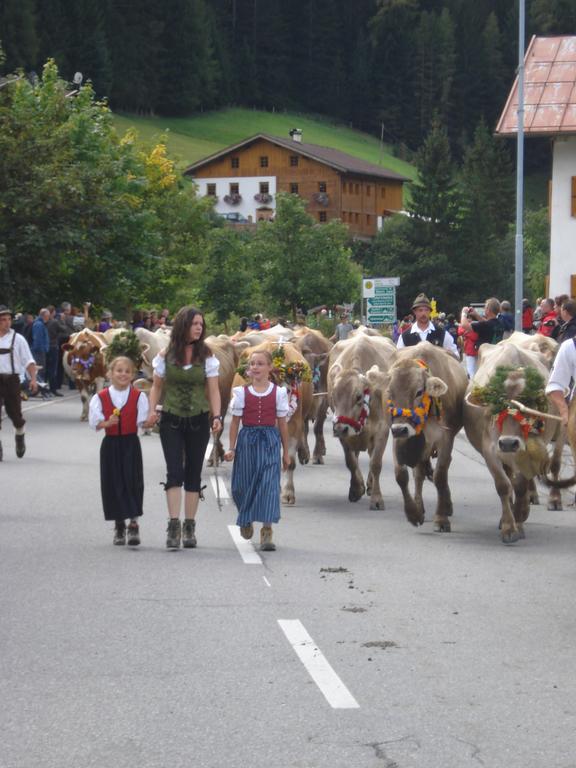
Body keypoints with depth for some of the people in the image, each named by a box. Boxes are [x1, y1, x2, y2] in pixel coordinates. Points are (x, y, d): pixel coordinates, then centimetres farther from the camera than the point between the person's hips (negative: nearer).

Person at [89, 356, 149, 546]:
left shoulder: (139, 397, 0)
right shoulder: (100, 397, 1)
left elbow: (143, 422, 2)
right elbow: (94, 422, -4)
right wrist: (108, 423, -19)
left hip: (131, 443, -1)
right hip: (110, 444, 1)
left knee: (132, 482, -6)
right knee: (113, 484, 5)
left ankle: (133, 524, 0)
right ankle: (119, 525, 19)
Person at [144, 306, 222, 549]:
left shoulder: (207, 357, 1)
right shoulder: (166, 356, 1)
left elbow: (213, 390, 0)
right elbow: (157, 386, 8)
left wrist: (216, 416, -14)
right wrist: (152, 411, -7)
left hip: (198, 420, 1)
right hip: (171, 420, -1)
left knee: (193, 474, 6)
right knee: (174, 472, -11)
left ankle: (189, 527, 13)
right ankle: (174, 525, -13)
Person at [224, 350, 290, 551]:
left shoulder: (278, 392, 2)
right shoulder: (241, 392, 3)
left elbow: (282, 423, 6)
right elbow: (235, 421, 6)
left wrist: (286, 452, 8)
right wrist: (231, 448, 2)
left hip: (270, 441, -1)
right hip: (247, 440, 1)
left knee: (269, 484, -11)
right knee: (243, 484, 6)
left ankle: (266, 531, -11)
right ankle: (246, 521, 35)